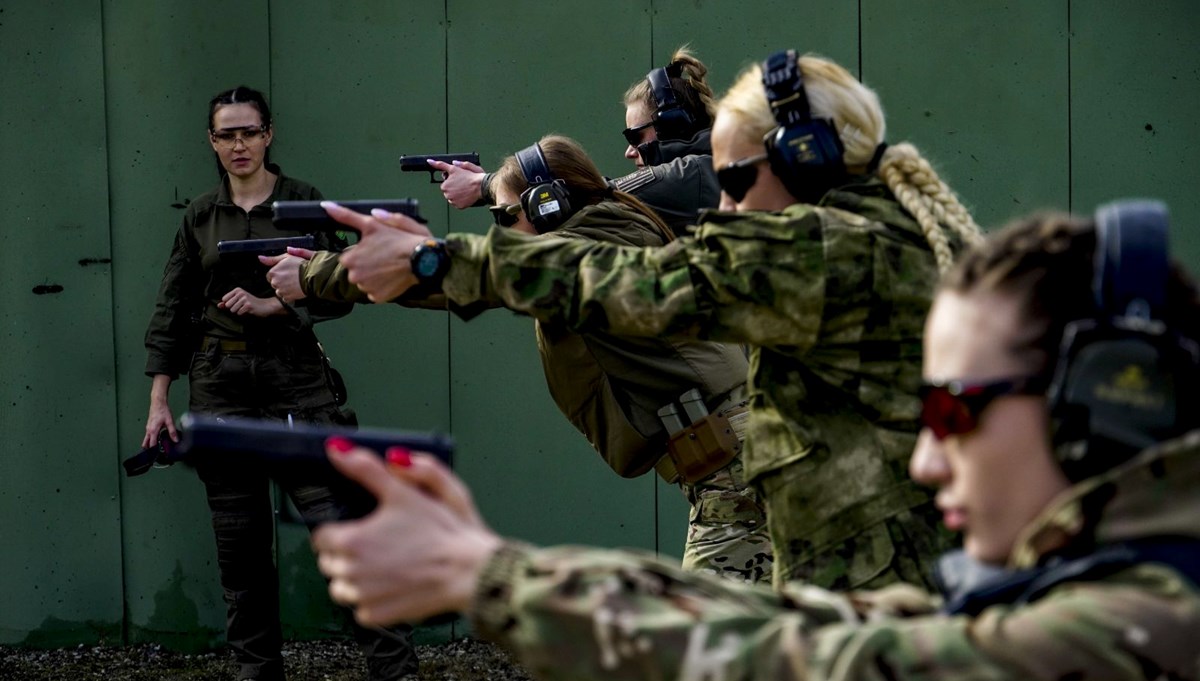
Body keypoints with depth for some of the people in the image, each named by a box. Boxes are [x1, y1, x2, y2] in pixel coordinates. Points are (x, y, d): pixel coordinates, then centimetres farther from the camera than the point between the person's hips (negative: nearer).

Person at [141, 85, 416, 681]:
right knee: (240, 542, 5)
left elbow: (340, 293, 0)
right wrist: (158, 402, 4)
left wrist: (275, 304, -14)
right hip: (220, 385, 3)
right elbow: (171, 313, 9)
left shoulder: (305, 203, 2)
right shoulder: (200, 217, 9)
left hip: (295, 378, -2)